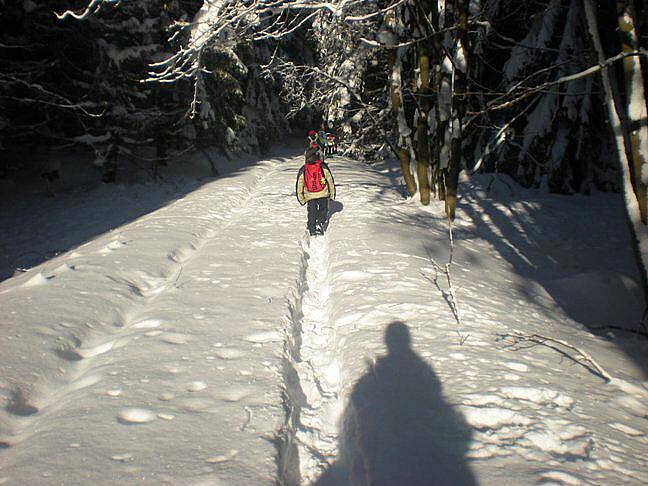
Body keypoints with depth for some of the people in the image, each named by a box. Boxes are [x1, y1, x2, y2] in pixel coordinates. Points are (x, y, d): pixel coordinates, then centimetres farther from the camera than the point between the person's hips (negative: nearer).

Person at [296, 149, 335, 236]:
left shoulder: (303, 170, 1)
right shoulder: (323, 167, -3)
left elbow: (299, 185, 6)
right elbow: (330, 181, 1)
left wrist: (301, 199, 16)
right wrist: (332, 194, 12)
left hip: (310, 196, 1)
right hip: (323, 195, -1)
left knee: (311, 213, 15)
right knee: (323, 211, 18)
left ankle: (312, 230, 8)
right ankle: (320, 224, -2)